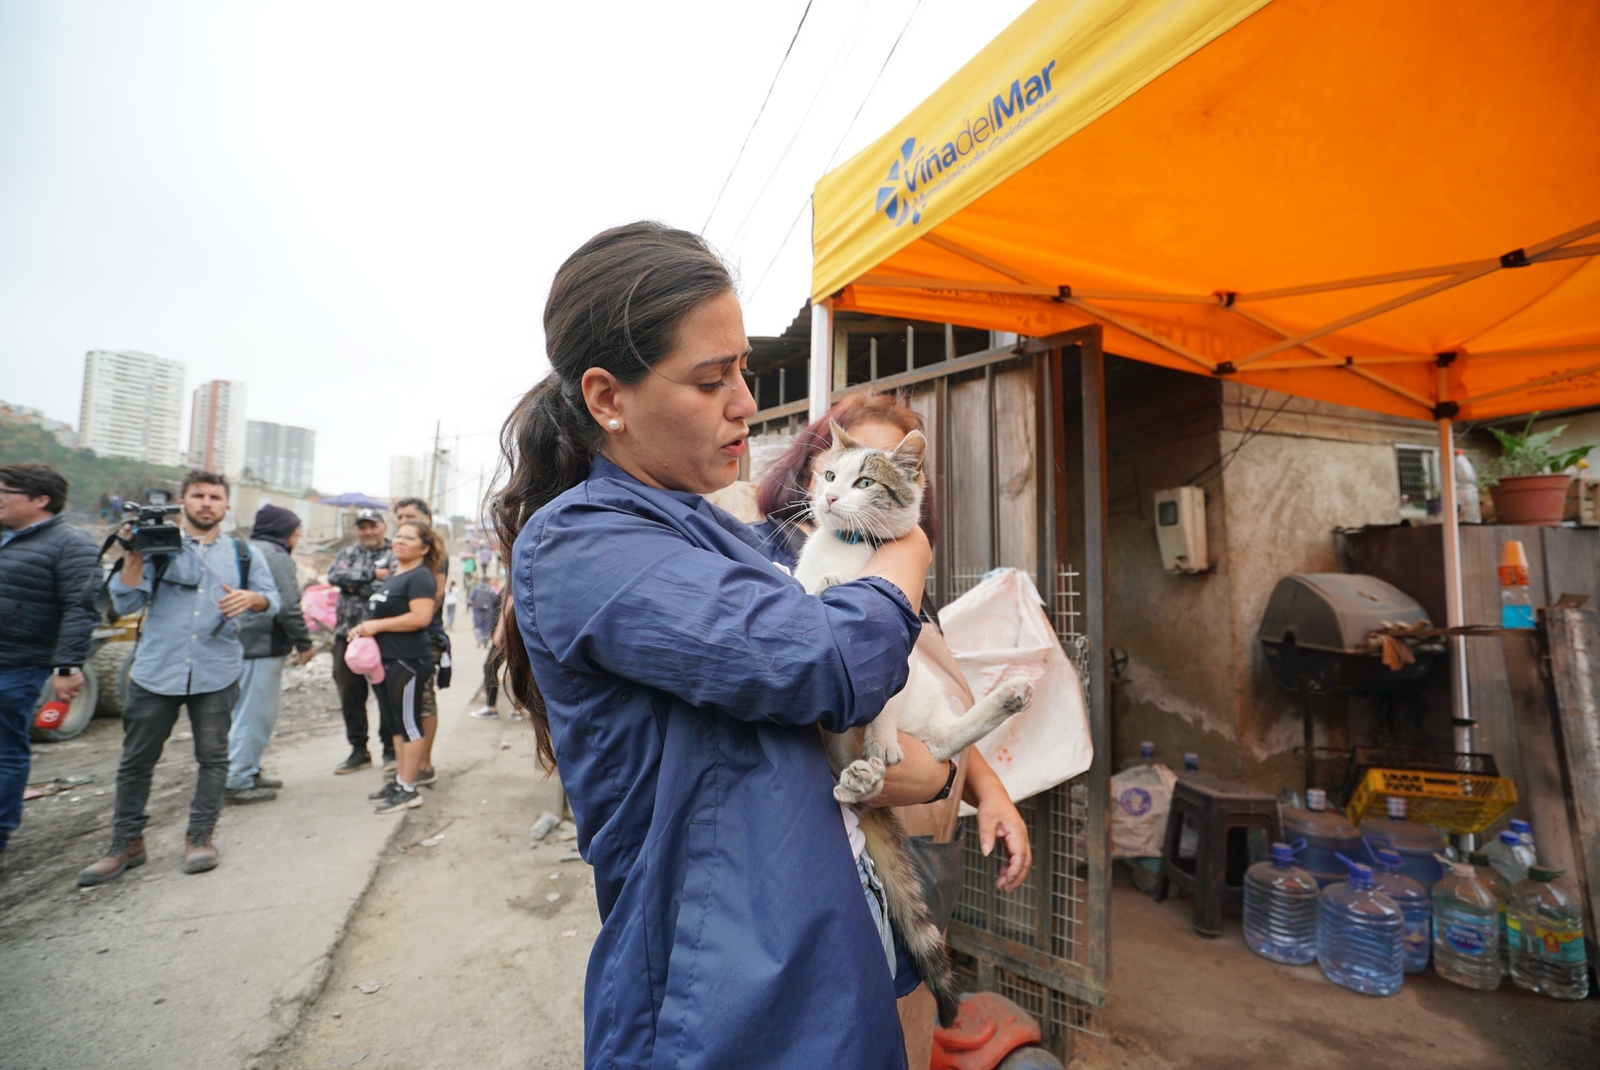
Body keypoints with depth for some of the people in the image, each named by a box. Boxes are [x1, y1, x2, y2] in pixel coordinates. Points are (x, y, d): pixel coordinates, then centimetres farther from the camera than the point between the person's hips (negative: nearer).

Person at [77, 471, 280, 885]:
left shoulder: (243, 554, 10)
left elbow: (271, 599, 3)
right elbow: (126, 604, -1)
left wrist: (251, 598, -18)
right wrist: (134, 557, -12)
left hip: (217, 674, 0)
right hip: (155, 671, 0)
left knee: (213, 756, 4)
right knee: (137, 759, 9)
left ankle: (200, 836, 17)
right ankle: (126, 842, 24)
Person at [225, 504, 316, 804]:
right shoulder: (277, 557, -14)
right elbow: (288, 608, -20)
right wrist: (304, 643, -10)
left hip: (239, 644, 10)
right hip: (263, 647, -10)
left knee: (247, 713, 19)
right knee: (254, 716, -2)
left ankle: (248, 771, 28)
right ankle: (238, 782, 5)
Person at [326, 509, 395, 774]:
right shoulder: (347, 553, 16)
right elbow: (335, 574, -5)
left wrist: (355, 583, -11)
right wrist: (372, 574, -11)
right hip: (348, 635, 5)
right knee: (350, 695, 10)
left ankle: (391, 748, 15)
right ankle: (359, 750, 23)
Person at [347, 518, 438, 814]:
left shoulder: (420, 576, -13)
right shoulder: (393, 575, 17)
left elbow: (420, 617, -24)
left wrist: (377, 625, -17)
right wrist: (364, 628, 8)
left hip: (408, 660, -10)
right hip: (388, 659, 10)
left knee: (408, 723, -4)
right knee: (394, 723, 15)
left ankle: (409, 790, 3)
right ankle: (400, 779, 25)